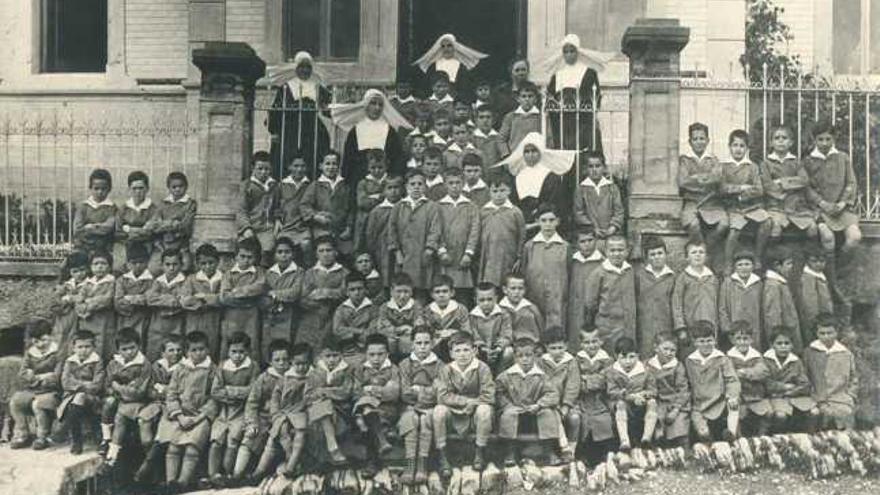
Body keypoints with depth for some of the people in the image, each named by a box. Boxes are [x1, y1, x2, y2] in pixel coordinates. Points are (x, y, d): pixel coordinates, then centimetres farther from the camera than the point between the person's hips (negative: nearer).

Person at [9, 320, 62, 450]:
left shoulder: (58, 354, -4)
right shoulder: (30, 353, 12)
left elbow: (57, 377, -12)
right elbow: (22, 374, 3)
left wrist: (35, 376, -6)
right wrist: (43, 376, -11)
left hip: (50, 391, -5)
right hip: (30, 391, 5)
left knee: (37, 404, -32)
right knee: (14, 401, -20)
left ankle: (42, 438, -13)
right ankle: (23, 435, -5)